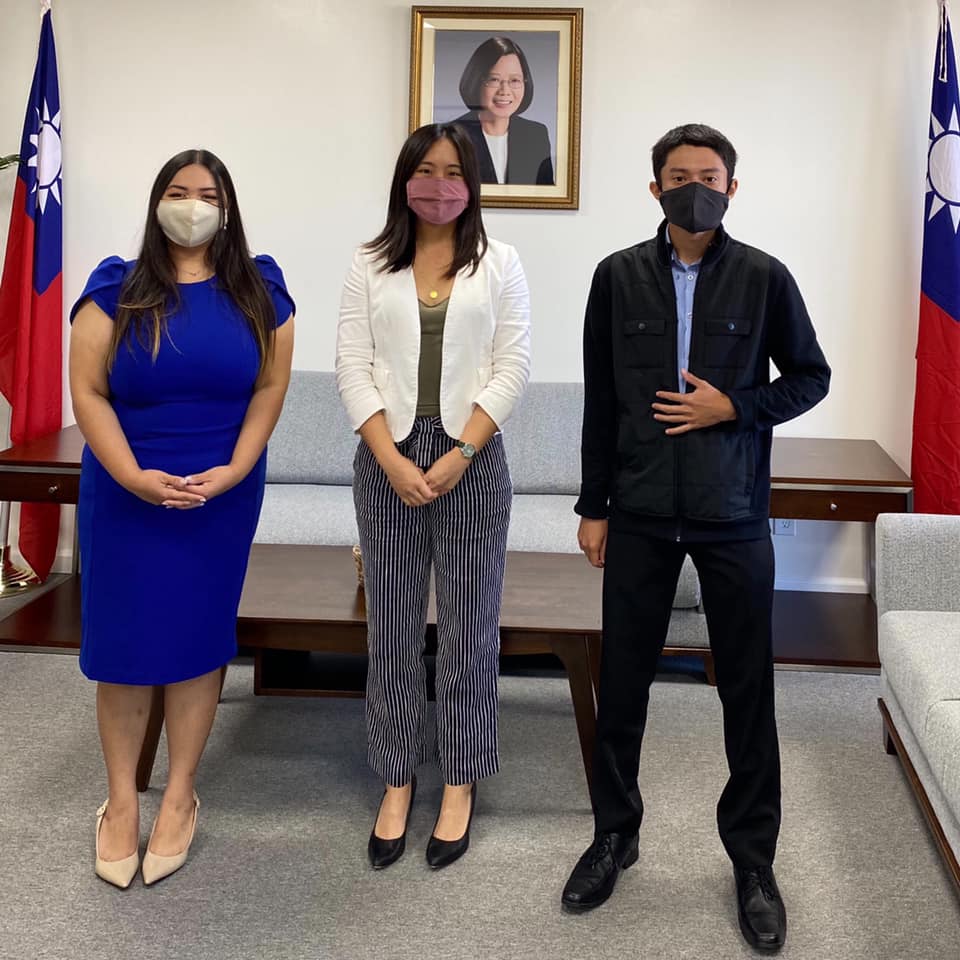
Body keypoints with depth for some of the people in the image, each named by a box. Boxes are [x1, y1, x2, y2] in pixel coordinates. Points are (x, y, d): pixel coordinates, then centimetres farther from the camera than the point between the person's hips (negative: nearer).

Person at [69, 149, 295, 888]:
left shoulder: (258, 289, 3)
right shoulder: (116, 288, -1)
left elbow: (272, 385, 0)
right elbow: (87, 391, -6)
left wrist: (233, 471, -11)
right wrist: (134, 477, -17)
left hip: (224, 496, 1)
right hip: (125, 495, -1)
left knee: (198, 638, 7)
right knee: (124, 638, 2)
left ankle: (180, 797, 21)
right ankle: (122, 801, 17)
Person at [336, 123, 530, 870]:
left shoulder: (499, 264, 4)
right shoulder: (371, 266, 6)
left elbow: (512, 368, -2)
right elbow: (353, 368, 0)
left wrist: (458, 456, -12)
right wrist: (393, 461, -11)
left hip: (473, 458, -1)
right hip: (388, 458, 1)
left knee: (469, 627, 4)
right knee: (392, 627, 7)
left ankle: (460, 785, 18)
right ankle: (397, 782, 21)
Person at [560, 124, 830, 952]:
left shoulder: (764, 278, -3)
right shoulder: (619, 276, 1)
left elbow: (810, 377, 5)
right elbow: (600, 400, 5)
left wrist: (735, 406, -12)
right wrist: (594, 505, 4)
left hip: (734, 517, -1)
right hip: (640, 515, 1)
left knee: (747, 689, 7)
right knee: (623, 680, 10)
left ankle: (753, 858, 23)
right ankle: (615, 834, 30)